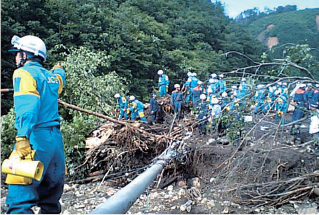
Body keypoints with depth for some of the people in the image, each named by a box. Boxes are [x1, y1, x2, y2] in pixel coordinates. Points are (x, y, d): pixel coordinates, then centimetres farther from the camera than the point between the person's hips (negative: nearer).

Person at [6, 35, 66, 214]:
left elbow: (27, 106, -18)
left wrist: (23, 136, -27)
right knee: (50, 200, 14)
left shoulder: (24, 73, -2)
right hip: (56, 138, 8)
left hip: (36, 137, -7)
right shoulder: (52, 76, 18)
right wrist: (59, 70, 66)